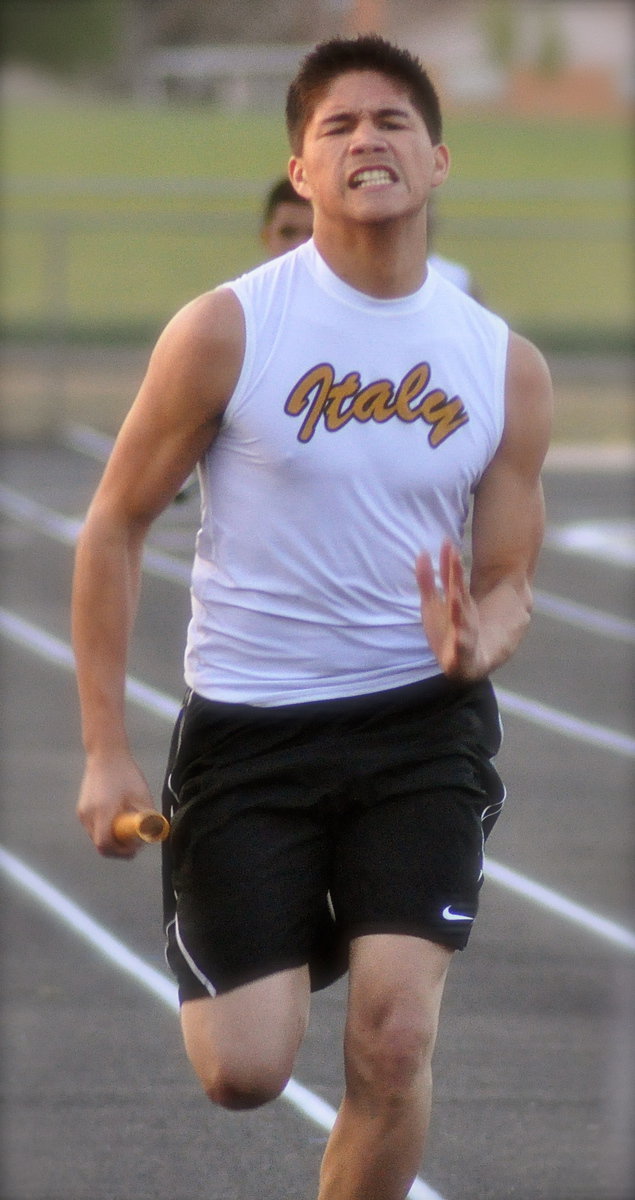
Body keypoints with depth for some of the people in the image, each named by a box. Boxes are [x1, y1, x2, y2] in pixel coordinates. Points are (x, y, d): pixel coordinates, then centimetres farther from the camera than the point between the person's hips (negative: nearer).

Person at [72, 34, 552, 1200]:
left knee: (394, 1042, -12)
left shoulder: (505, 366, -1)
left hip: (422, 723, 1)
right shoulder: (226, 331, -10)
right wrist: (105, 752, -6)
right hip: (247, 724, -1)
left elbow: (507, 581, 7)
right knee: (243, 1072, -4)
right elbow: (114, 529, -3)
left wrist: (476, 644, -19)